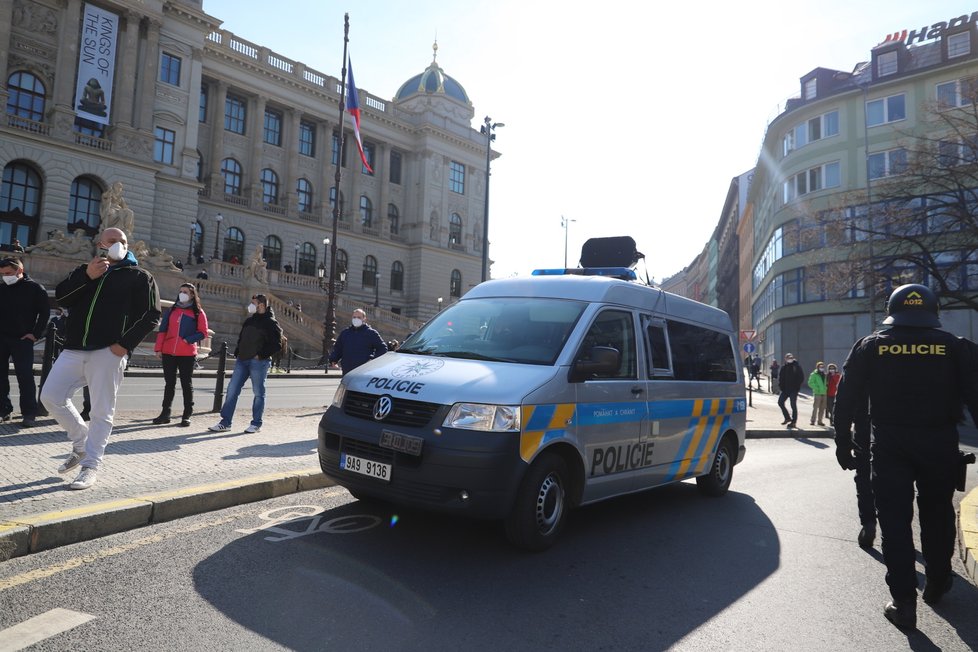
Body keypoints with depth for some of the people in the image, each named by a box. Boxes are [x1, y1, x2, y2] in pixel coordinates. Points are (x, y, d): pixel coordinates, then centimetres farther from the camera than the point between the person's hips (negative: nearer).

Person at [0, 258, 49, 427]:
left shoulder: (35, 288, -2)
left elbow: (44, 312, -3)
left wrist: (36, 334, -9)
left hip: (22, 339, -5)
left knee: (25, 376, -7)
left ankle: (29, 414, -3)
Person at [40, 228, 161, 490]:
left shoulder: (139, 276, 6)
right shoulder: (85, 270, 19)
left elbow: (151, 315, -2)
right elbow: (60, 296, 3)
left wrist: (126, 344, -12)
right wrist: (87, 276, -12)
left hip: (108, 352, -5)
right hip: (74, 349, 5)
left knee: (101, 412, -4)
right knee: (51, 396, 3)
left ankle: (90, 466, 5)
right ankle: (81, 444, 23)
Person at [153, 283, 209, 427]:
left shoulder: (198, 312, 2)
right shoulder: (171, 311, 12)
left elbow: (203, 332, -1)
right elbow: (162, 330, 10)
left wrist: (188, 339, -14)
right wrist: (158, 348, 3)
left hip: (187, 354, -3)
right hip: (168, 352, 3)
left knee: (187, 384, 2)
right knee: (169, 383, 9)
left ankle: (187, 415, 7)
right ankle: (165, 413, 16)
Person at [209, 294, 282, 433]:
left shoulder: (270, 323, -6)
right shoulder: (249, 320, 18)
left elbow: (276, 344, -13)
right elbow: (241, 338, 26)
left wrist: (261, 355, -16)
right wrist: (237, 352, 11)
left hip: (258, 362, -7)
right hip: (242, 360, 8)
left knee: (258, 393, 2)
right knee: (232, 390, 3)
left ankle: (256, 424, 12)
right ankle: (225, 422, 8)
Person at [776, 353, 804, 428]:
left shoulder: (797, 366, -5)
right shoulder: (783, 367, 6)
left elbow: (801, 377, -5)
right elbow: (780, 378, 10)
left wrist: (797, 386, -12)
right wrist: (781, 386, -2)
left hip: (793, 390, -5)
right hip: (785, 389, 5)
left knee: (793, 406, -1)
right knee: (780, 402, 4)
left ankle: (794, 422, 6)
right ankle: (787, 418, 20)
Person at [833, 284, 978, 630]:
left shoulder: (870, 347, 0)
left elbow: (847, 398, -2)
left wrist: (843, 442, 4)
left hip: (889, 445, -1)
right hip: (939, 445, 1)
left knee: (895, 521, 4)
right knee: (937, 516, 20)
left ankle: (904, 604, 4)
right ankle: (936, 585, 36)